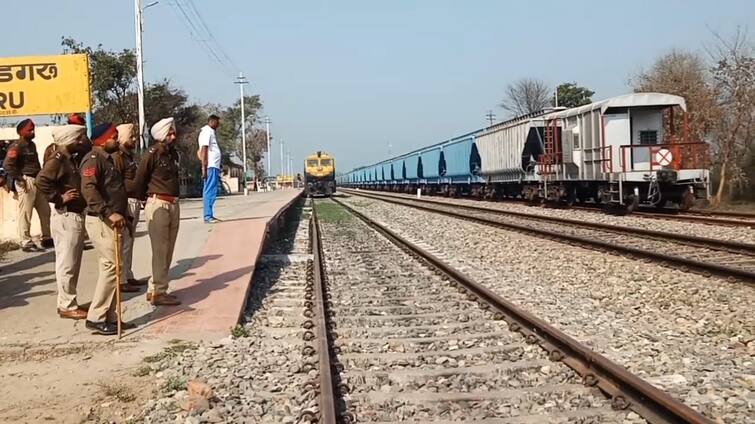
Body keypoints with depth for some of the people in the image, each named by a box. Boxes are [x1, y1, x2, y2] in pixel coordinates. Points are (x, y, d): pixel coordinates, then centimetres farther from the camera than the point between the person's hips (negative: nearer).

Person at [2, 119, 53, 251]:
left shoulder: (32, 144, 17)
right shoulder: (16, 147, -11)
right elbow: (7, 165, -20)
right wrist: (19, 179, -18)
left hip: (37, 181, 9)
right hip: (26, 182, -9)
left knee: (45, 211, 12)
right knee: (25, 213, -5)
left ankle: (47, 238, 22)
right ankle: (26, 243, 0)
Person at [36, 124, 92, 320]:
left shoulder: (73, 158, 13)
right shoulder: (57, 160, -15)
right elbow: (41, 181, -27)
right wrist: (59, 198, -21)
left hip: (77, 215, 10)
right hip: (66, 217, -10)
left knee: (73, 263, 16)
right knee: (66, 264, -3)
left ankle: (68, 302, 25)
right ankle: (67, 306, 3)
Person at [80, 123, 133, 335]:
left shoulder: (107, 159, 19)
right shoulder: (94, 159, -12)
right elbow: (88, 190, -25)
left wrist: (120, 214, 20)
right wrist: (109, 213, -30)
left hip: (111, 221, 10)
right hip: (101, 221, -10)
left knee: (112, 267, 11)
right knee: (111, 266, -12)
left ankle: (109, 317, 16)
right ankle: (96, 318, -7)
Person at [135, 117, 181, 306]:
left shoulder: (173, 154, 13)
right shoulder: (152, 154, -10)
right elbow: (140, 180, -4)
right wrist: (148, 197, 9)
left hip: (173, 205, 8)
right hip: (158, 205, -8)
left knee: (167, 251, 11)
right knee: (160, 251, -6)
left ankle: (153, 289, 20)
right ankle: (158, 293, -1)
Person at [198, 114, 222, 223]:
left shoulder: (210, 131, 22)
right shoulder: (207, 131, -8)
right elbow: (204, 150, -16)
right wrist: (204, 168, -21)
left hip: (214, 166, 10)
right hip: (210, 166, -10)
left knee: (211, 191, 11)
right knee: (210, 191, -10)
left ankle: (210, 216, 15)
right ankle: (208, 217, -10)